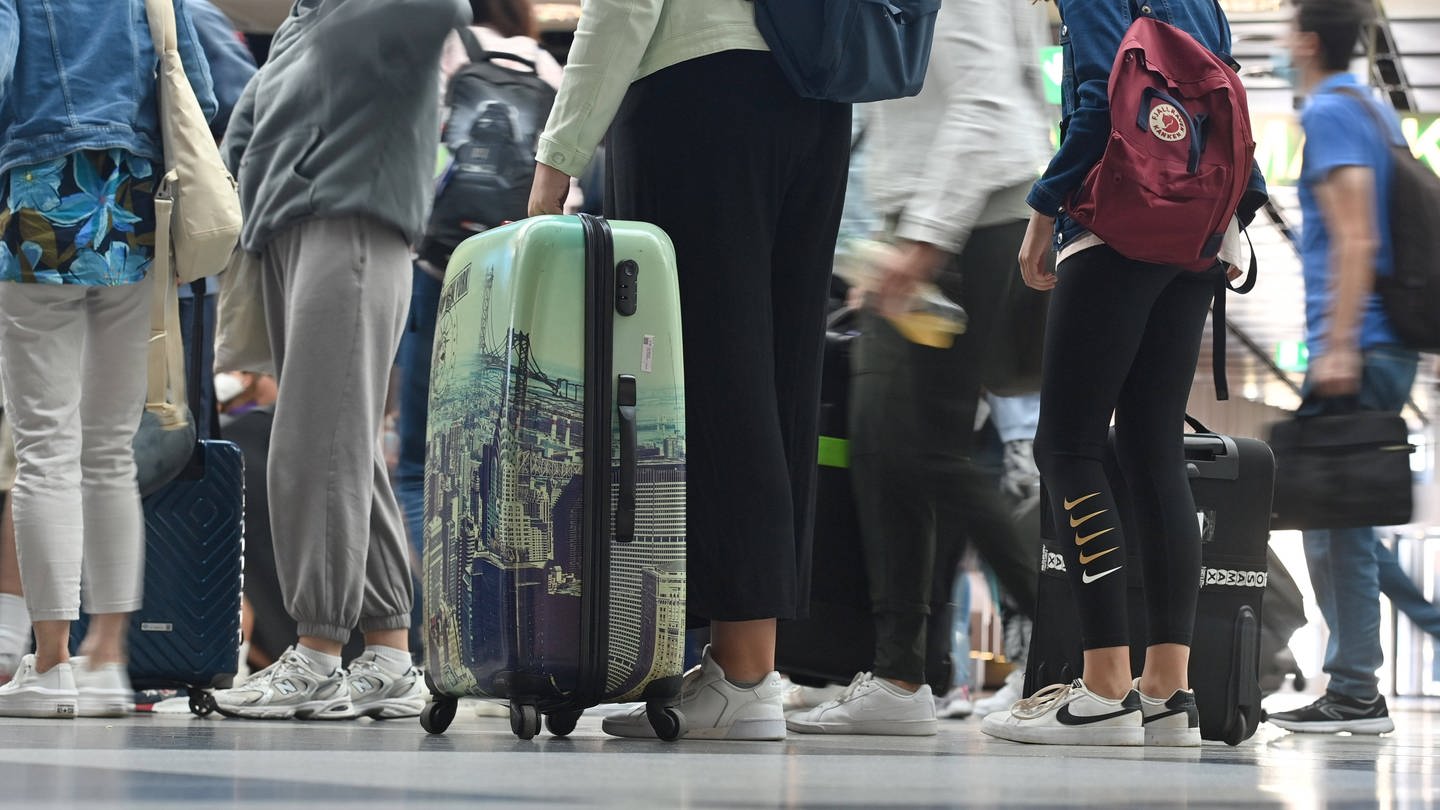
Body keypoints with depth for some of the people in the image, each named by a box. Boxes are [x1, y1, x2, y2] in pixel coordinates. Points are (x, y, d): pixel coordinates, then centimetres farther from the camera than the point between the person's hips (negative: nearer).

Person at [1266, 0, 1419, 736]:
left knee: (1334, 520, -8)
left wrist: (1339, 345, -22)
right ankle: (1352, 688, 14)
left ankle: (1353, 692, -9)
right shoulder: (1378, 113, 19)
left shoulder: (1330, 114, -9)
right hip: (1386, 346, 10)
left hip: (1356, 350, -10)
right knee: (1340, 518, 12)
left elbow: (1355, 239, -18)